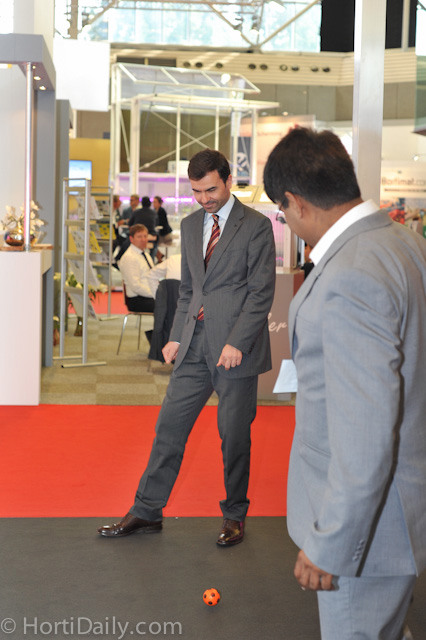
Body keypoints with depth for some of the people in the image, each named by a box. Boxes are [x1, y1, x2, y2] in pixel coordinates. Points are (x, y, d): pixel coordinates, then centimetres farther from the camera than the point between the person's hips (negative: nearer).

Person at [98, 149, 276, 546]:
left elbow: (262, 292, -9)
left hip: (235, 347, -5)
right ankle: (147, 511, 16)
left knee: (234, 434, 4)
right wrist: (176, 337, 10)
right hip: (195, 344, 6)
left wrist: (236, 343, -16)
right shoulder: (190, 226, 13)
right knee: (170, 424, 6)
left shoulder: (256, 226, -6)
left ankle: (234, 515, 22)